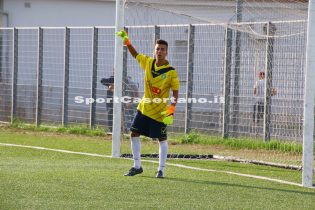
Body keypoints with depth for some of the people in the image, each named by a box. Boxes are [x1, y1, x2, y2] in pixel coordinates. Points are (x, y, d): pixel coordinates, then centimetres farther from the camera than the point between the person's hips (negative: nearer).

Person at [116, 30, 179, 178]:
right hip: (144, 108, 5)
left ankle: (161, 170, 15)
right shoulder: (148, 62, -1)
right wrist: (126, 41, 9)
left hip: (159, 112, -5)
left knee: (162, 139, 2)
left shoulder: (171, 72, -15)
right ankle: (137, 167, 17)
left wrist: (171, 110, -24)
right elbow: (135, 54, 18)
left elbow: (175, 93, -13)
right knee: (134, 134, 5)